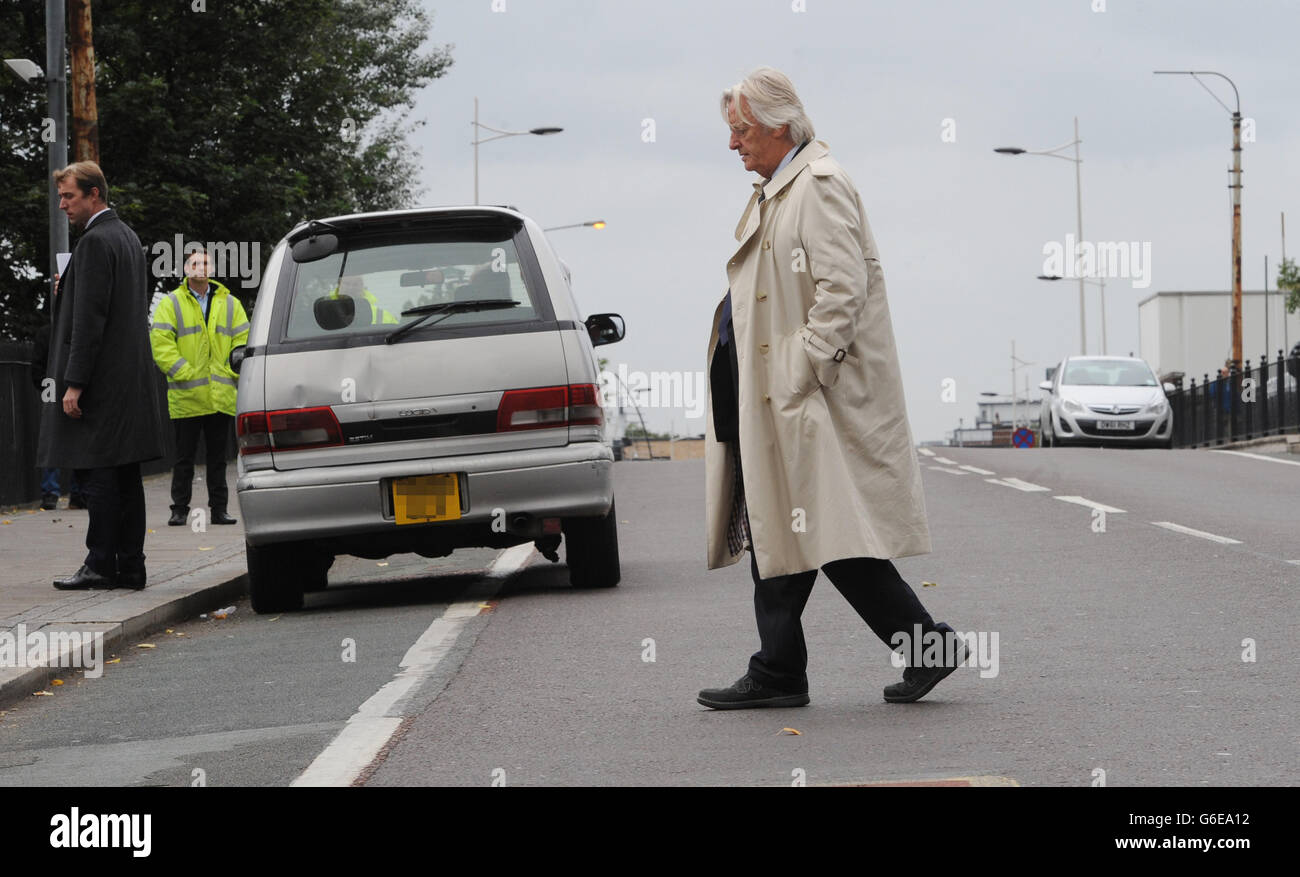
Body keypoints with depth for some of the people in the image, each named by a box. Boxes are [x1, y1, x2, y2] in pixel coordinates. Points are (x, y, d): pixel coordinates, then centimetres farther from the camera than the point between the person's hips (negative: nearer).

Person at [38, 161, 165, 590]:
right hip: (130, 377, 10)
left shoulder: (95, 242, -13)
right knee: (125, 478, 9)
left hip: (102, 379, -10)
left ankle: (101, 565, -6)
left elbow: (89, 318, -18)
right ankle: (129, 567, 10)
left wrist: (74, 384, -18)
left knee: (97, 474, -7)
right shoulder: (127, 236, 17)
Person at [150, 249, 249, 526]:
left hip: (221, 396, 3)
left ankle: (219, 509, 12)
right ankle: (179, 510, 8)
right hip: (186, 397, -2)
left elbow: (242, 341, 10)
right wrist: (186, 374, -13)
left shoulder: (229, 304, 12)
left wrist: (232, 373, -5)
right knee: (184, 457, 2)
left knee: (217, 456, 8)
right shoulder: (171, 304, 2)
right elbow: (161, 344, -5)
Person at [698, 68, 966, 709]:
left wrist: (799, 377, -22)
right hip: (770, 392, 10)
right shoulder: (776, 190, 19)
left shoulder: (818, 186, -13)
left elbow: (844, 288, -22)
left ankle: (925, 645, -2)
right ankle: (777, 673, 13)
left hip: (813, 393, -10)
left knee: (828, 533, -10)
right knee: (772, 529, 9)